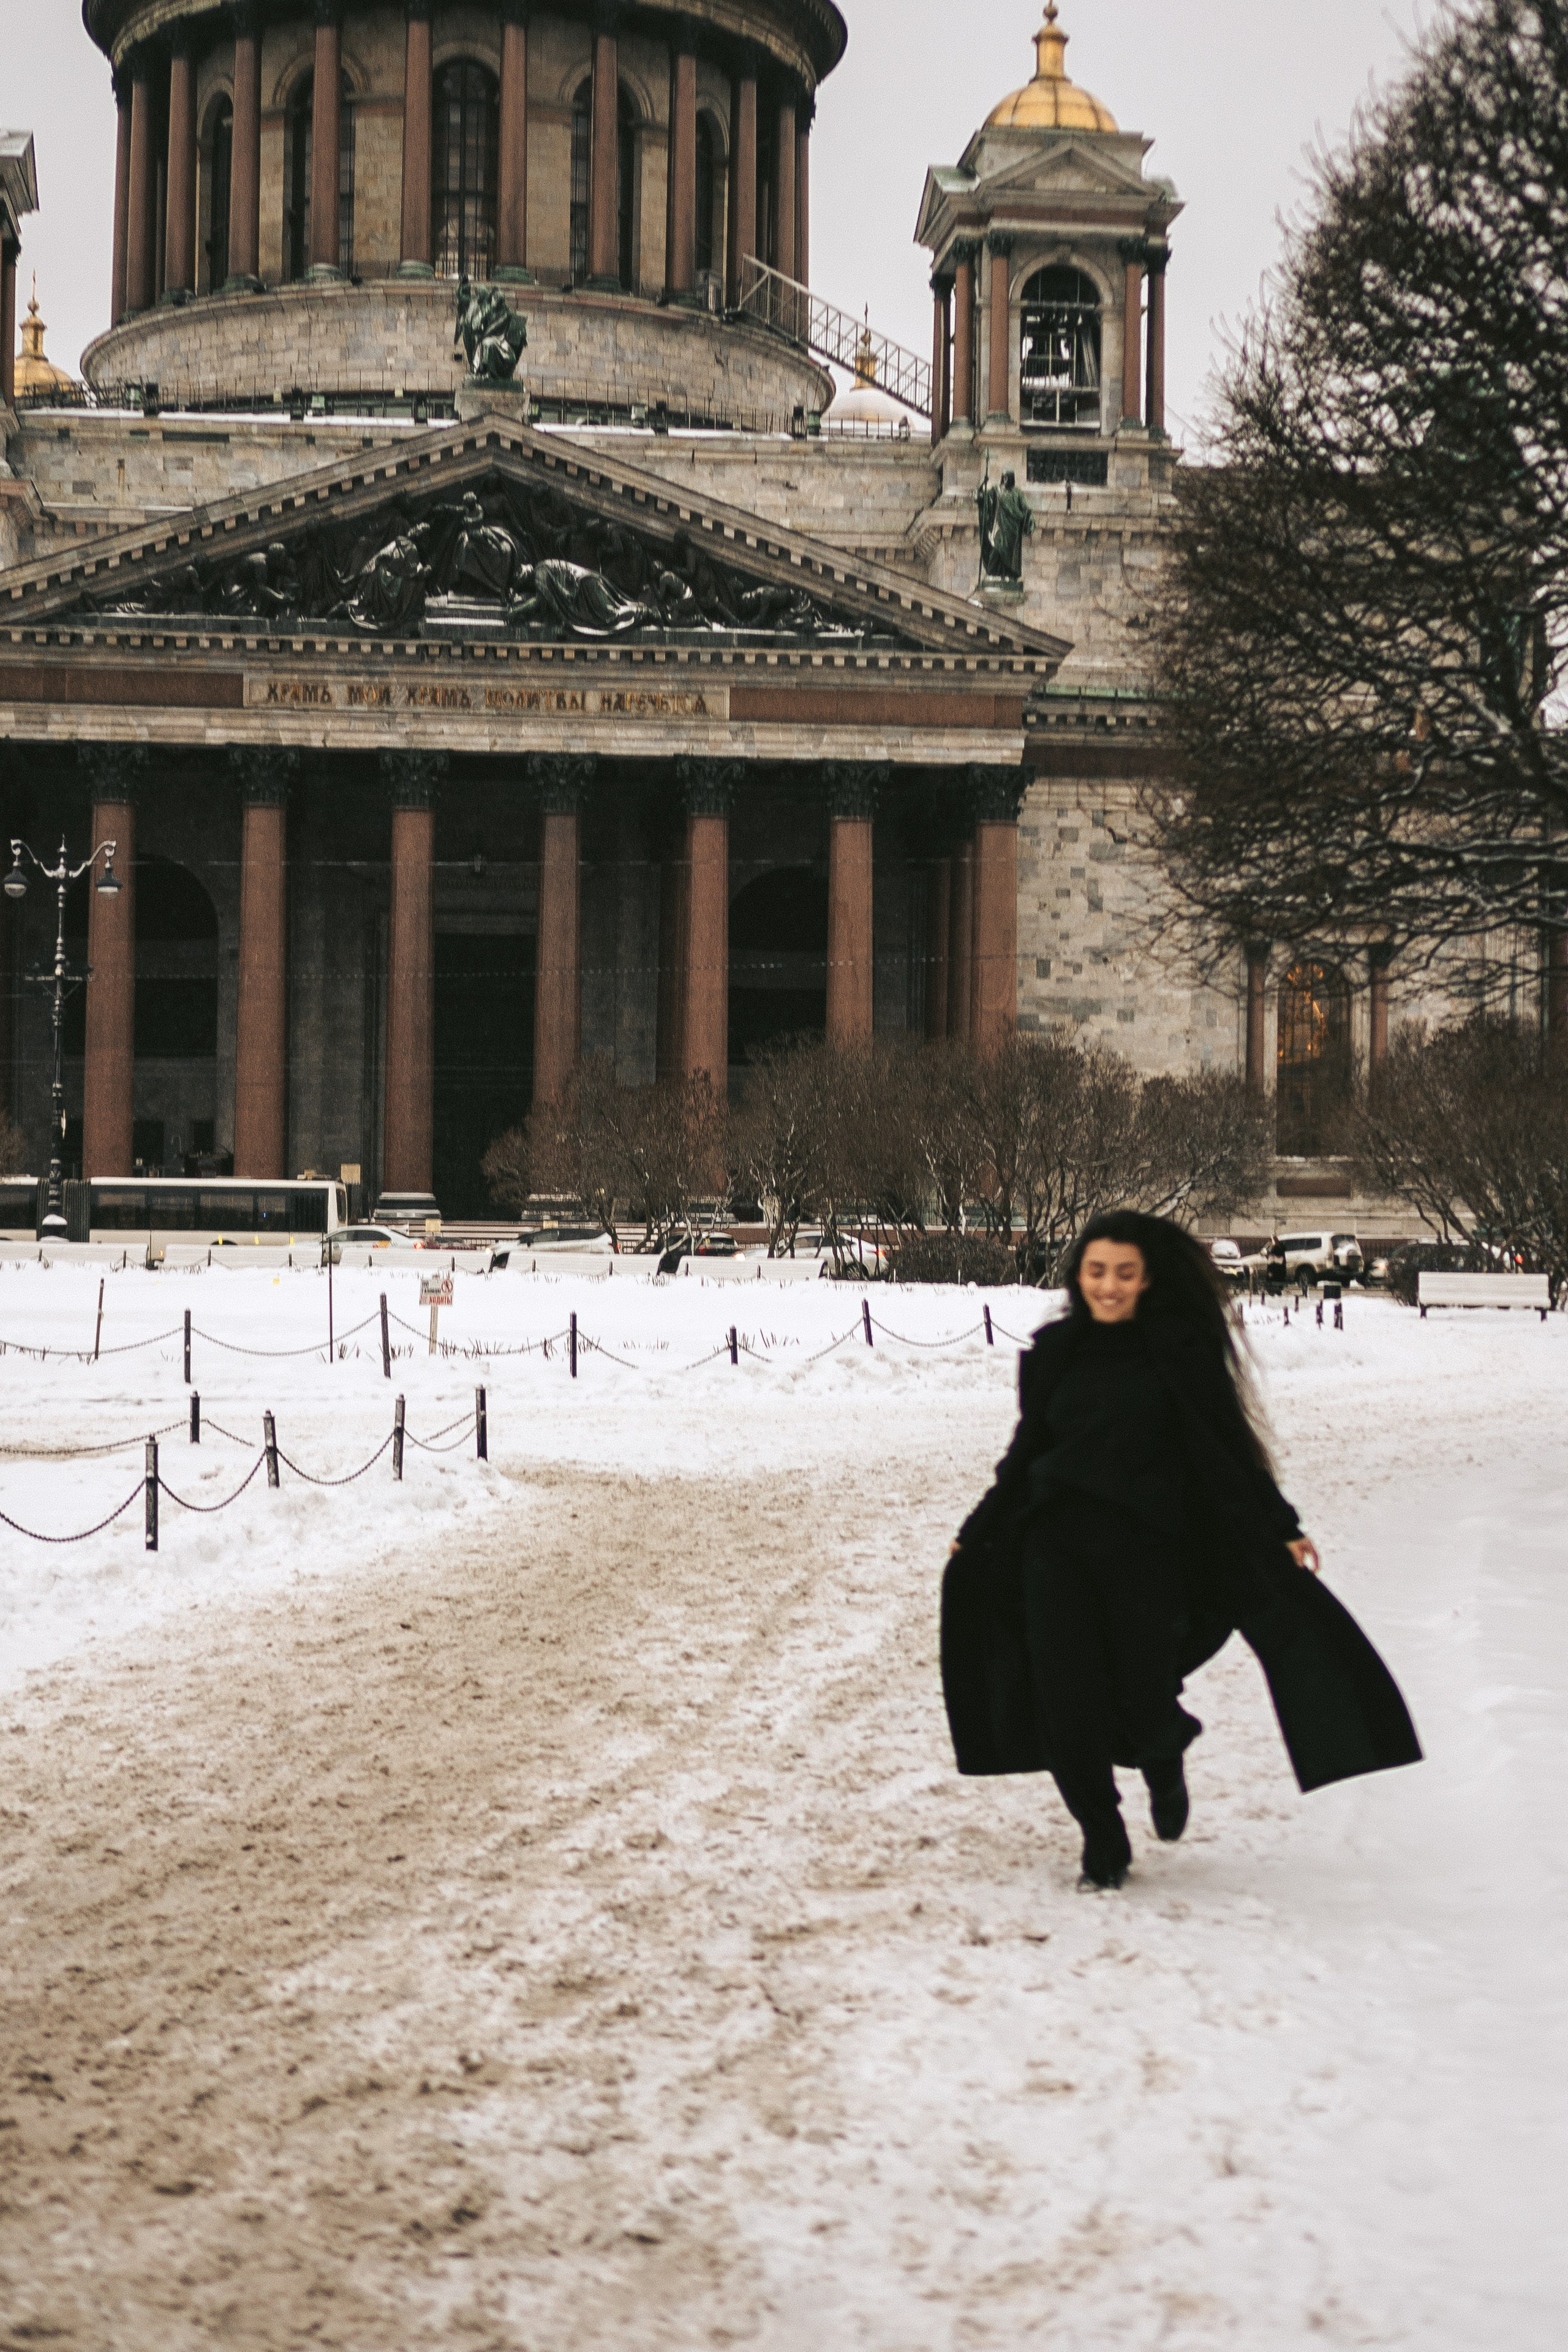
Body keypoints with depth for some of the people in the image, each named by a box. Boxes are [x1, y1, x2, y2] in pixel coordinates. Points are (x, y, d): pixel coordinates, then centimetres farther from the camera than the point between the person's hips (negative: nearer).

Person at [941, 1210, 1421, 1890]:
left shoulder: (1179, 1348, 1)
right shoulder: (1054, 1352, 10)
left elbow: (1229, 1442, 4)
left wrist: (1281, 1526, 0)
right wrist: (978, 1531, 18)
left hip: (1146, 1548, -2)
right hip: (1056, 1546, 2)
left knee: (1143, 1701, -5)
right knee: (1068, 1704, -5)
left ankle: (1164, 1760, 33)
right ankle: (1101, 1838, 16)